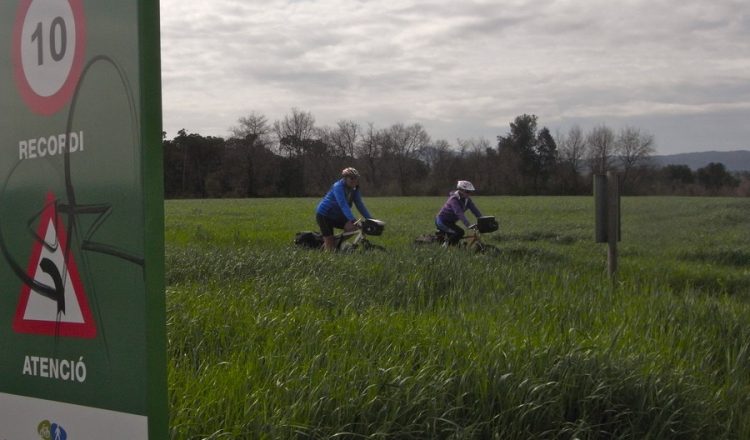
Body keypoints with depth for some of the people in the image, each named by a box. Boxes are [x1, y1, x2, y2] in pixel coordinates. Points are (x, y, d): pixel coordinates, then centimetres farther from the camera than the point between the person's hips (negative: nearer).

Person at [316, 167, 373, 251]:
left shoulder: (354, 190, -2)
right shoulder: (338, 187, -26)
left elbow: (360, 205, -4)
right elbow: (343, 205, -38)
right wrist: (352, 219, -49)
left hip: (336, 216, 8)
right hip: (324, 215, -8)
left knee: (353, 228, -16)